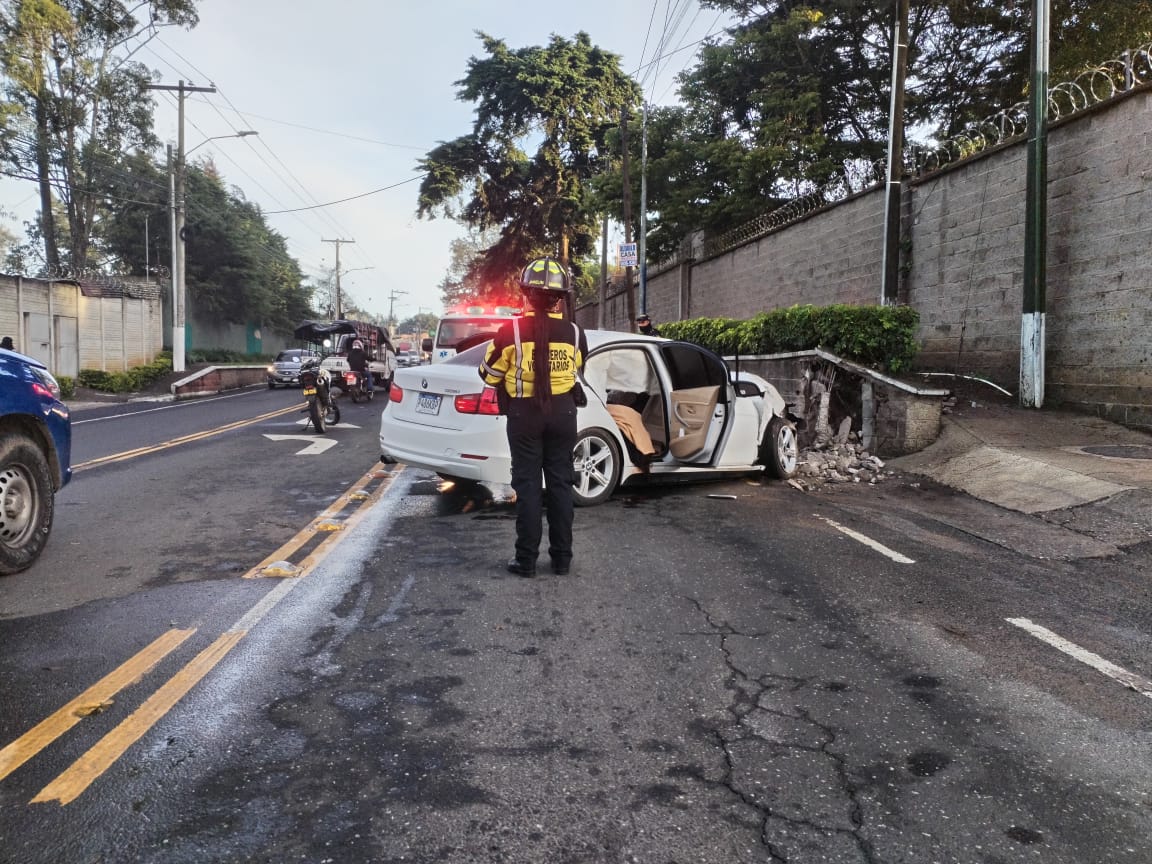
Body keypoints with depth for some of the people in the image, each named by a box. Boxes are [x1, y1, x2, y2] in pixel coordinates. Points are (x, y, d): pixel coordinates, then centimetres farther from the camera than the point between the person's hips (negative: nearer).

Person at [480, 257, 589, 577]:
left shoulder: (511, 331, -12)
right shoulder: (574, 333, -5)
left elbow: (489, 375, -1)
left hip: (524, 412, -2)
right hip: (562, 411, 2)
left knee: (527, 484, 6)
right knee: (560, 483, 10)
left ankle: (526, 559, 8)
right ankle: (562, 558, 16)